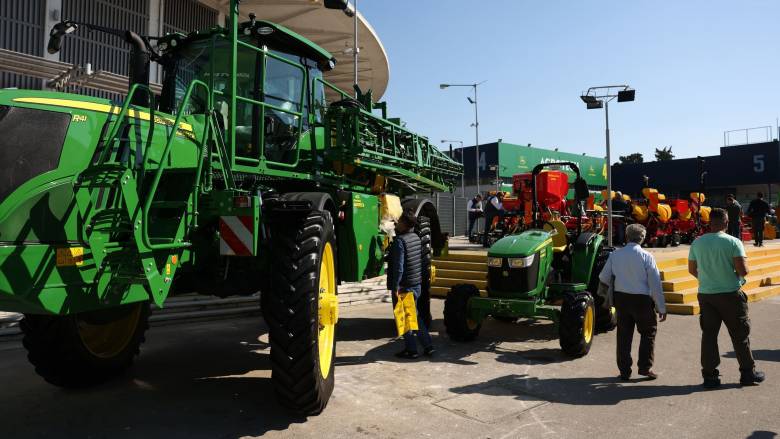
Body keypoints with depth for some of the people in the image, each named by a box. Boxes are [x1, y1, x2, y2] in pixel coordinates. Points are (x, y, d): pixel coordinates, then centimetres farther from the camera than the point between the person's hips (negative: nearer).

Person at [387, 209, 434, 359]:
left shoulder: (400, 241, -18)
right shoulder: (417, 238, 7)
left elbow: (399, 267, -23)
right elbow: (423, 262, 14)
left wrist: (395, 287, -20)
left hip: (404, 286, -8)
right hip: (417, 285, 8)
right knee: (415, 316, 19)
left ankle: (411, 349, 11)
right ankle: (428, 346, 20)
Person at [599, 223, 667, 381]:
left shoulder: (615, 255, -3)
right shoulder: (646, 256, -12)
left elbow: (603, 278, 3)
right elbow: (655, 284, -10)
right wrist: (661, 308, -4)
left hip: (621, 298, 3)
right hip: (642, 300, -3)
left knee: (624, 334, 13)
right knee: (648, 332, 18)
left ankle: (624, 371, 17)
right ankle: (645, 367, 15)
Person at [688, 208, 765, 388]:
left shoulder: (697, 243, 0)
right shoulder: (733, 242, -11)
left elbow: (692, 270, 8)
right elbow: (743, 270, -17)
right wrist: (738, 274, 5)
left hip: (706, 294, 3)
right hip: (730, 294, -3)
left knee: (709, 335, 8)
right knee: (740, 335, 12)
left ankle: (710, 376, 11)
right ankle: (748, 373, 24)